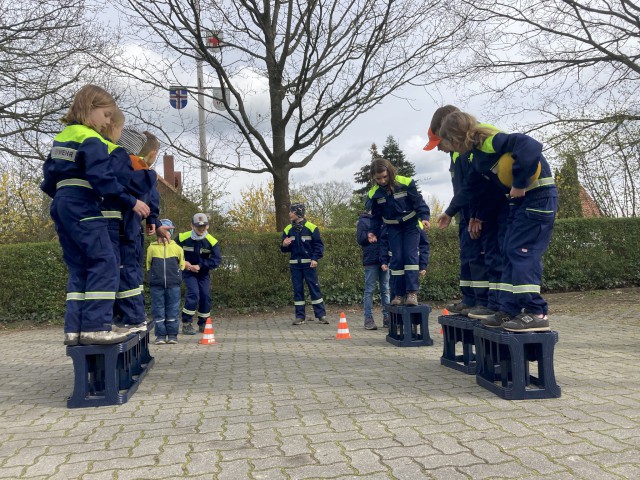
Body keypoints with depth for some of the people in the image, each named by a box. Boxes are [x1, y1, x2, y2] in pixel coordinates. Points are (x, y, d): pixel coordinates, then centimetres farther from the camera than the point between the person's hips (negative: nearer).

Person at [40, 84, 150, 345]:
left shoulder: (61, 138, 19)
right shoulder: (91, 140, -9)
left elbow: (49, 175, 21)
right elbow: (102, 178, -18)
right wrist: (131, 202, -14)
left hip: (61, 207, 10)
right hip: (83, 208, -9)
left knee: (79, 268, 9)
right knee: (104, 263, -11)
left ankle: (74, 328, 6)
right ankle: (95, 326, -16)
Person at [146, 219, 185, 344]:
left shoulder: (177, 248, 7)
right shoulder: (152, 248, 6)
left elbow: (181, 265, 15)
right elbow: (149, 266, 15)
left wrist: (176, 276, 9)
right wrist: (154, 276, 9)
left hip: (173, 285, 0)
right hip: (156, 285, 0)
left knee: (173, 309, 2)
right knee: (158, 310, 2)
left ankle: (172, 335, 10)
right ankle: (160, 335, 9)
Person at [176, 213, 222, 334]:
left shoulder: (211, 241, -14)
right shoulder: (183, 238, -15)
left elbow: (217, 260, -18)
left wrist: (200, 266, -24)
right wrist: (183, 262, -16)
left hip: (203, 273, 3)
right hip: (188, 271, -3)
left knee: (206, 296, 0)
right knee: (193, 294, -19)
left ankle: (203, 324, 19)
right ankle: (186, 324, -9)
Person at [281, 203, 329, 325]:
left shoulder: (311, 227, -4)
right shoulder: (288, 229, 8)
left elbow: (319, 245, -3)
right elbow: (285, 249, 13)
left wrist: (315, 259, -14)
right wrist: (284, 245, -10)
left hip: (309, 263, -4)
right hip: (294, 264, 4)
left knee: (314, 288, -2)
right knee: (297, 289, 5)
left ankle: (321, 315, 3)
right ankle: (300, 316, 10)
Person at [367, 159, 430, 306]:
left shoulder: (406, 183, -17)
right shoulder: (374, 193, -7)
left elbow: (419, 201, -12)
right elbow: (376, 215, 6)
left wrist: (424, 217, -24)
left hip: (411, 225, -3)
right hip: (393, 228, 3)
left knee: (411, 255, -13)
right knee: (396, 259, -1)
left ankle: (412, 292, -14)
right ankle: (399, 294, 5)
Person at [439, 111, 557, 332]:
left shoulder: (491, 141, -20)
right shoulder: (478, 151, 11)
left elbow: (531, 147, -33)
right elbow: (488, 186, 21)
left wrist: (519, 183, -26)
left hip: (538, 196, -10)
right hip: (521, 199, 10)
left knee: (522, 252, -12)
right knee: (511, 253, 8)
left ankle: (536, 313, -8)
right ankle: (509, 310, 12)